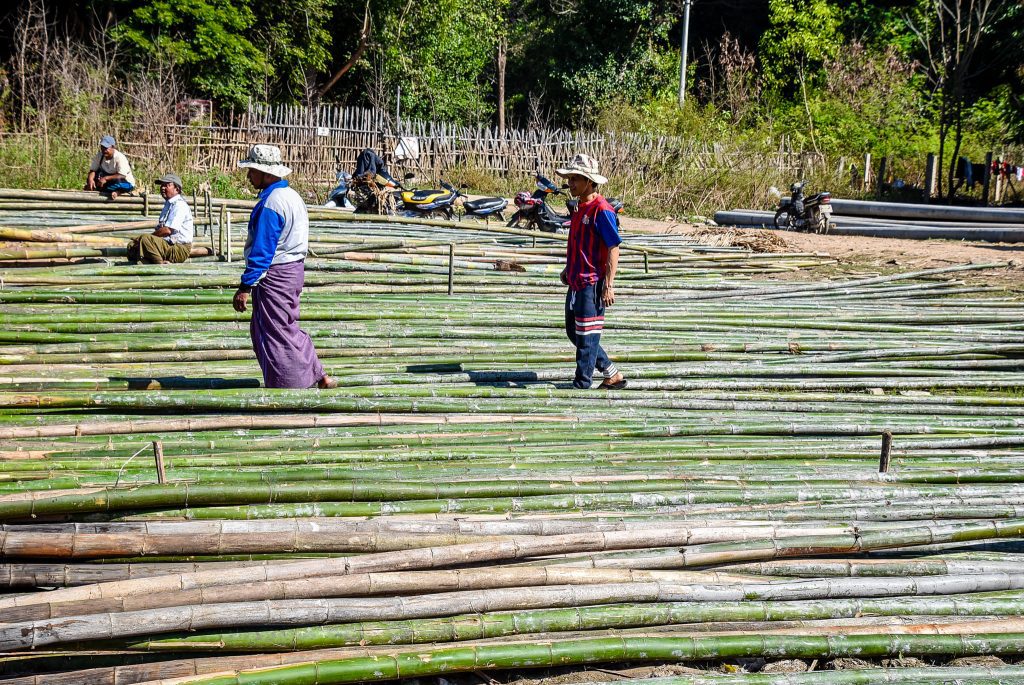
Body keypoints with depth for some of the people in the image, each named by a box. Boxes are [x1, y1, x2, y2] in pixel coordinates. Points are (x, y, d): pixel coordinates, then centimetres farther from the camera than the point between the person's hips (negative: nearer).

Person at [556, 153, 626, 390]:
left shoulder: (601, 210, -16)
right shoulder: (581, 208, 12)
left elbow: (614, 248, -18)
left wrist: (608, 285, -21)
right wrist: (568, 269, 22)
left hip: (592, 284, -10)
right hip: (577, 282, 10)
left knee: (586, 336, -1)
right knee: (573, 332, 17)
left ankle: (582, 384, 9)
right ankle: (612, 375, 26)